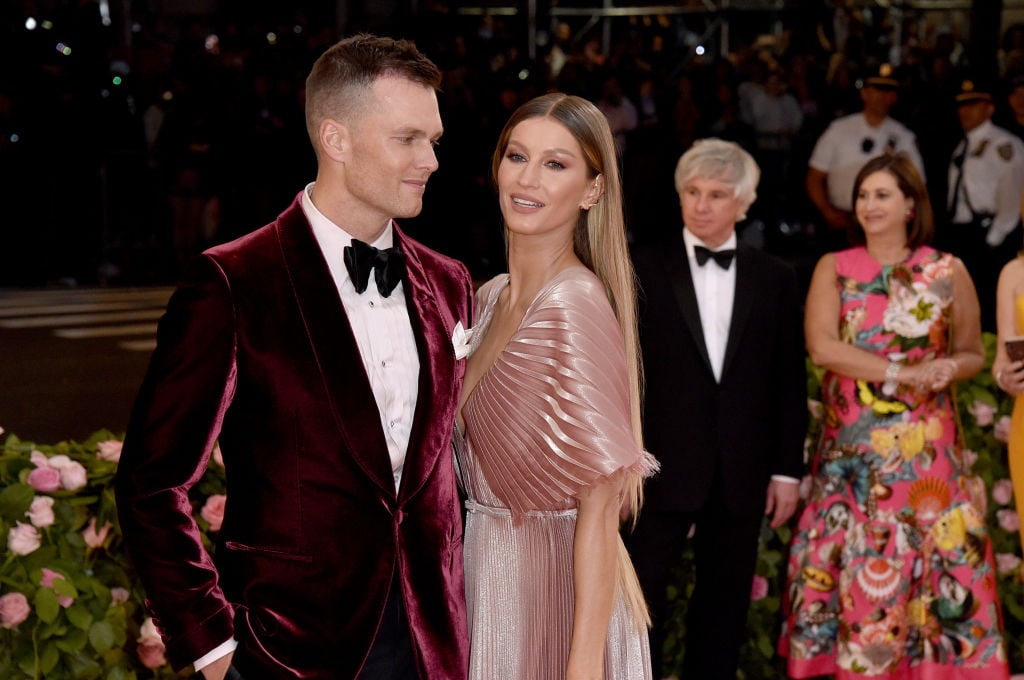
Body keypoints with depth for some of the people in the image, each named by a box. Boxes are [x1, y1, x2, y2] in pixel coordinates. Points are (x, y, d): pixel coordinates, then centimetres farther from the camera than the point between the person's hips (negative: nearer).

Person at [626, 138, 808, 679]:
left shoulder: (774, 279, 7)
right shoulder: (641, 269, 0)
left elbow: (790, 382, 7)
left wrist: (787, 470, 3)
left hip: (741, 472, 2)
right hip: (662, 467, -2)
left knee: (724, 604, 11)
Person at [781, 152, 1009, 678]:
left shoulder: (948, 272, 4)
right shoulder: (834, 269, 4)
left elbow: (971, 353, 12)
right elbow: (821, 345, -10)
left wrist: (949, 370, -12)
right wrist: (902, 372, -17)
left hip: (922, 446, 0)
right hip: (850, 446, 1)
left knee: (929, 563, -2)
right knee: (855, 568, 2)